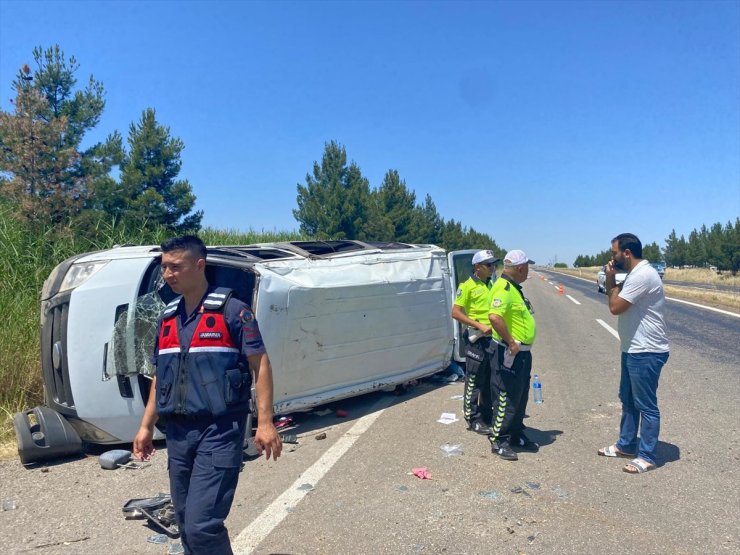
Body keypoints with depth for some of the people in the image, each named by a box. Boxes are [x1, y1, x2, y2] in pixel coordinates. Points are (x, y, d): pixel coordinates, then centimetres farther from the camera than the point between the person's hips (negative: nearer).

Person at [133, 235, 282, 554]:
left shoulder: (231, 310, -9)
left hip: (219, 431, -7)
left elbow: (260, 365, -9)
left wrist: (264, 423, -15)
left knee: (201, 524, -10)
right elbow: (160, 376, 19)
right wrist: (146, 426, 17)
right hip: (178, 432, 7)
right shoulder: (167, 318, 11)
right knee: (185, 522, 16)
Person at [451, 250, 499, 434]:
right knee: (474, 381, 1)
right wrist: (479, 325, -19)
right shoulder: (468, 286, -9)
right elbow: (456, 312, -14)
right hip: (477, 340, -7)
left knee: (491, 380, 16)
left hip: (494, 338, 7)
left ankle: (487, 415, 29)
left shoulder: (492, 285, 12)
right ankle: (473, 419, 11)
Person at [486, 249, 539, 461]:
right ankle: (498, 441, 11)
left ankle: (516, 435, 32)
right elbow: (494, 316, -35)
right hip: (510, 353, -10)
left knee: (520, 397, 19)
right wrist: (511, 342, -27)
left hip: (522, 352, 10)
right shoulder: (504, 288, -21)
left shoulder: (514, 287, 13)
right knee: (506, 398, -1)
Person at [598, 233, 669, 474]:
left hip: (646, 352, -11)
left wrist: (611, 281, -8)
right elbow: (619, 302, 16)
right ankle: (625, 445, 33)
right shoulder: (634, 274, 11)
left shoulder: (642, 275, -22)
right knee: (628, 400, 19)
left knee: (646, 405, 1)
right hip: (633, 349, 11)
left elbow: (615, 307, -23)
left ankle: (647, 457, 12)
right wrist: (611, 284, 0)